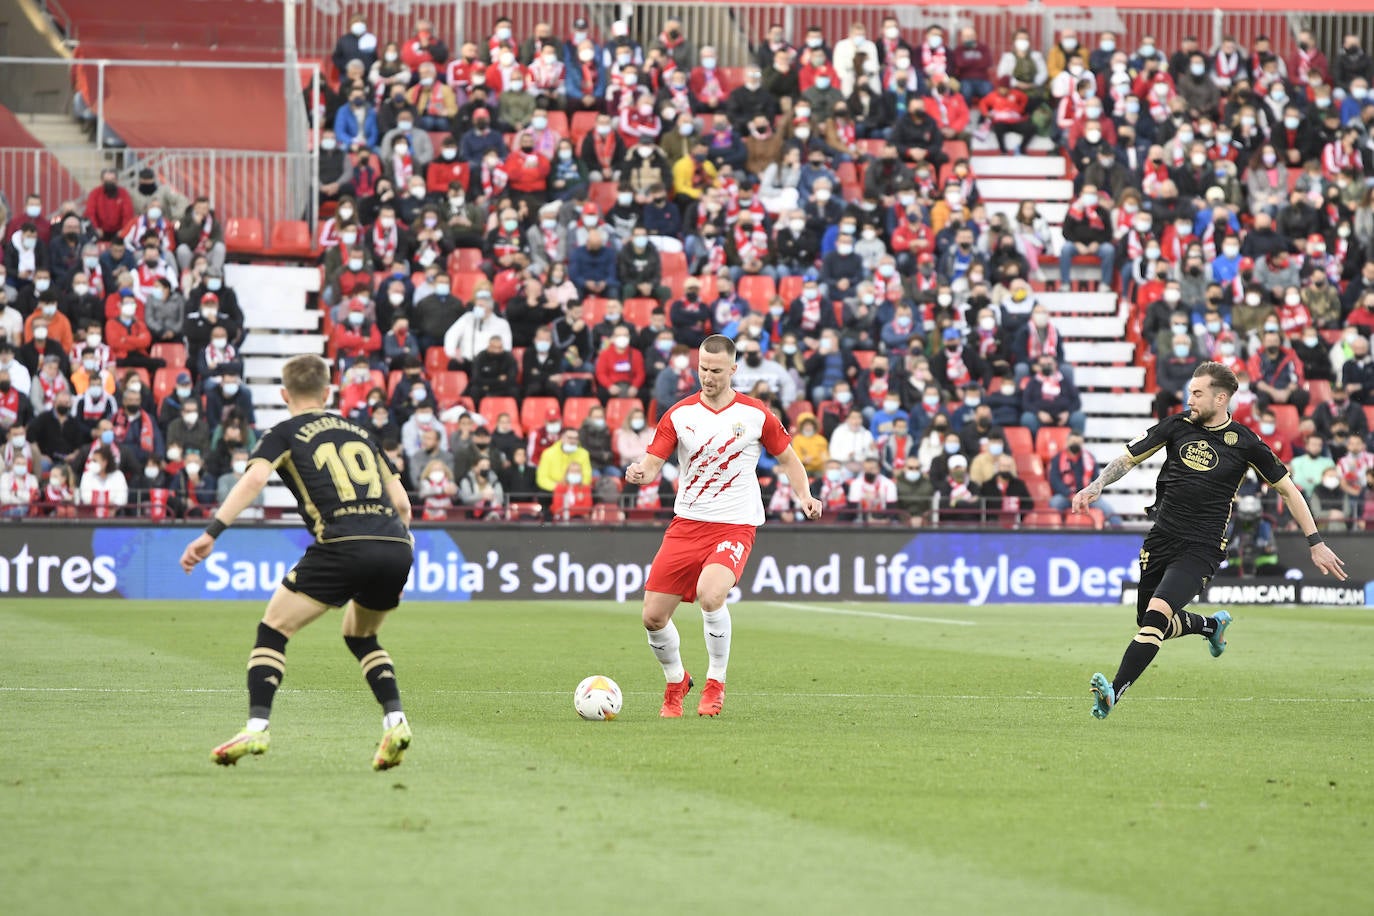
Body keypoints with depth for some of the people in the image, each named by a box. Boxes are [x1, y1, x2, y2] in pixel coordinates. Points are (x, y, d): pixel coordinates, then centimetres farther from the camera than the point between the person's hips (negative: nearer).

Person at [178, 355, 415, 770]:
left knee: (273, 629, 7)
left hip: (342, 544, -5)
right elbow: (401, 502, 23)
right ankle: (395, 721, 11)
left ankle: (257, 727, -7)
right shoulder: (359, 432, 27)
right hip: (396, 546, 5)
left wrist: (211, 532, -13)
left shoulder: (285, 433, 13)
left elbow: (255, 478, -7)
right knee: (360, 635, 28)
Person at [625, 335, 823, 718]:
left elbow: (787, 458, 13)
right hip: (686, 524, 3)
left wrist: (805, 495, -4)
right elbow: (653, 464, -1)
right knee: (653, 616, -3)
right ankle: (675, 682, 27)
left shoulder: (755, 415, 1)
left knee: (709, 594, -31)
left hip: (734, 525, -3)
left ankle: (716, 684, -9)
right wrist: (639, 473, -25)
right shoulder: (679, 415, 3)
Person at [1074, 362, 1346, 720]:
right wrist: (1096, 487, -10)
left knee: (1156, 615, -24)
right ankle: (1213, 625, 43)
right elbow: (1129, 458, 9)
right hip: (1161, 539, 5)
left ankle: (1114, 691, -29)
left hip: (1200, 548, -5)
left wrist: (1316, 543, 4)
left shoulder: (1244, 443, -6)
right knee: (1148, 625, 14)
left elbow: (1288, 489, 5)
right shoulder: (1178, 425, 2)